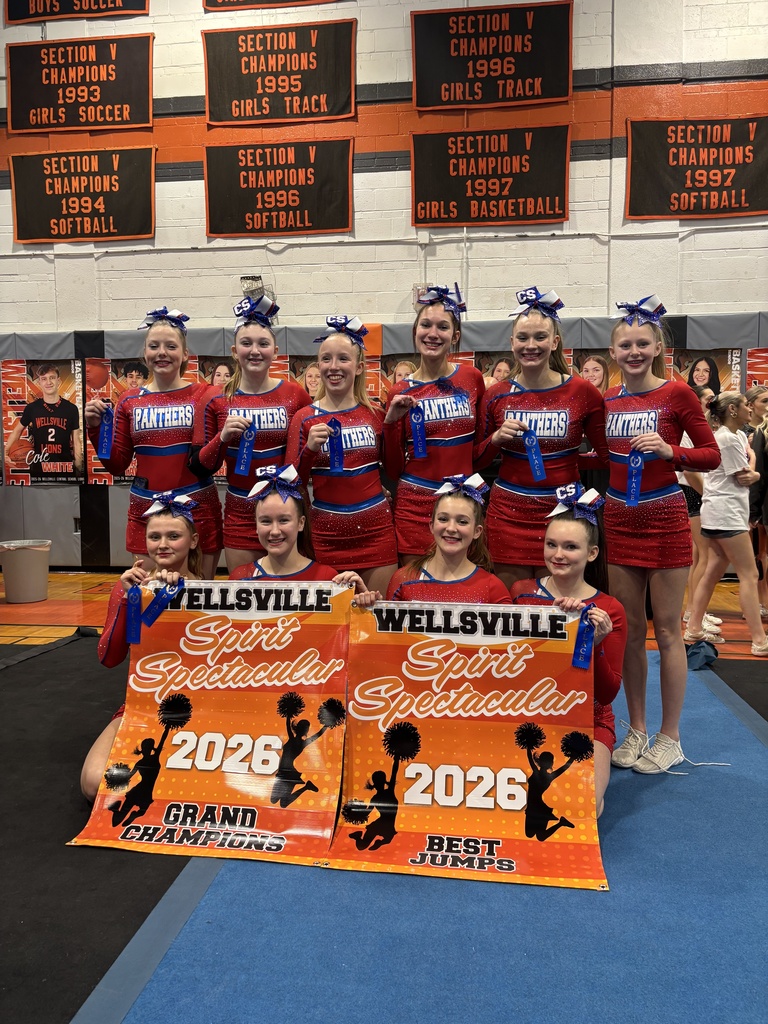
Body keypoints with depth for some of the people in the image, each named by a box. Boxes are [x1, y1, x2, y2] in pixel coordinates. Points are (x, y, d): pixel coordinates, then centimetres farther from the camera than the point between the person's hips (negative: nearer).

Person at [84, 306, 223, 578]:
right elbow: (116, 464, 9)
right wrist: (95, 427, -3)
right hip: (145, 511, 2)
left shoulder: (204, 396, -1)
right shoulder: (130, 402, 7)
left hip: (198, 508, -2)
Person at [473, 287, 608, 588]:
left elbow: (607, 456, 5)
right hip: (509, 513, 1)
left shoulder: (582, 392, -2)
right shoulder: (496, 397, 2)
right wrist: (497, 438, -8)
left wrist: (563, 460, -1)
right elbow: (475, 460, 8)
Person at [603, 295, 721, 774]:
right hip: (620, 519, 4)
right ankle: (637, 730, 22)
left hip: (664, 518, -4)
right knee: (629, 631, 9)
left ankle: (670, 738, 17)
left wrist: (669, 451, -20)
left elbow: (711, 455, -5)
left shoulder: (677, 393, -5)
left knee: (667, 631, 3)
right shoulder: (607, 400, 7)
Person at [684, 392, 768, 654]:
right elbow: (743, 478, -11)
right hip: (725, 512, -10)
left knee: (713, 572, 11)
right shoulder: (727, 439, -14)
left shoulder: (739, 435, 16)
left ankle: (694, 630, 15)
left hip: (720, 513, 10)